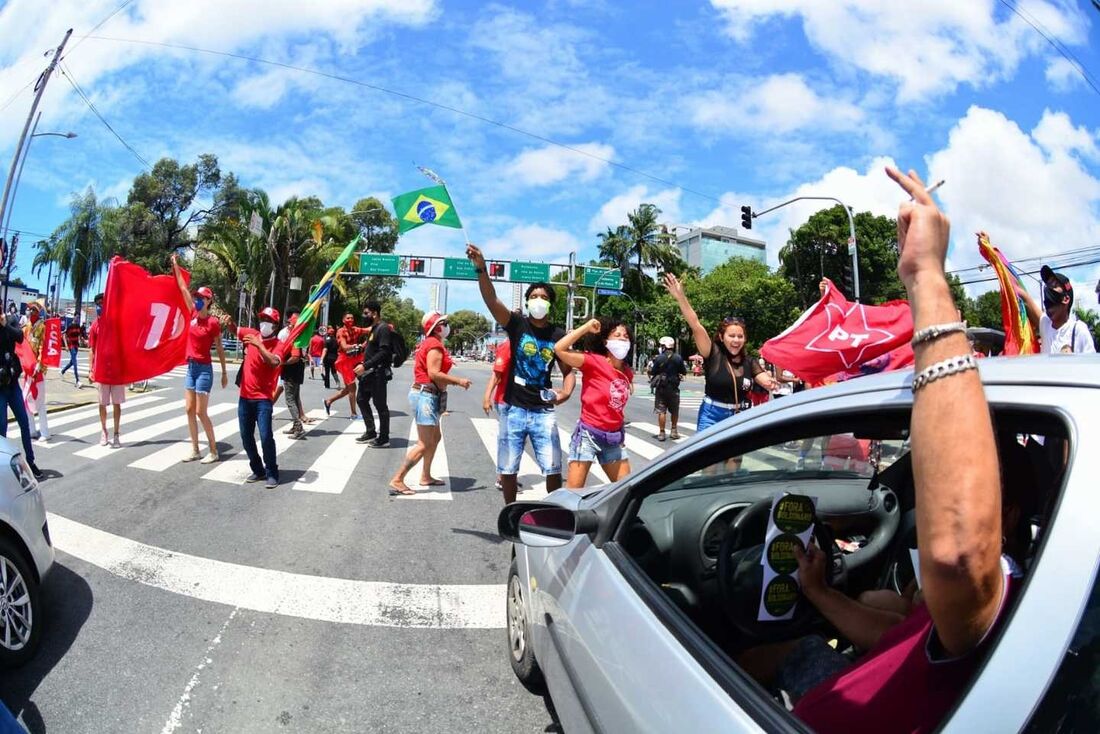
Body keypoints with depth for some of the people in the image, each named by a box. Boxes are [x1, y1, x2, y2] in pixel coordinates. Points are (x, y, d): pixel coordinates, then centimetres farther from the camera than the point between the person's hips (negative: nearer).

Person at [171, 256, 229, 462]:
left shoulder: (213, 322, -11)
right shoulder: (193, 314, 4)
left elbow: (220, 349, -5)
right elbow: (183, 288, 11)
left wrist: (224, 372, -3)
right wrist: (175, 264, 16)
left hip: (204, 369, -7)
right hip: (191, 367, 7)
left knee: (201, 412, -5)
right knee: (189, 410, 8)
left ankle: (213, 451, 5)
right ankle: (195, 450, 15)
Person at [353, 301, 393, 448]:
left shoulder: (383, 328, -15)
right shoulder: (374, 328, 15)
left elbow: (384, 352, -24)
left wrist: (365, 366, -26)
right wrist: (364, 367, 13)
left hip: (378, 373, -11)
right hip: (369, 372, 11)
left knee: (380, 405, -3)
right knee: (361, 400, 15)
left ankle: (384, 438, 6)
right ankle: (370, 433, 24)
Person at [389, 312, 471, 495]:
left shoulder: (431, 343, 17)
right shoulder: (435, 344, -14)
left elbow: (432, 372, 12)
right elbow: (434, 374, -23)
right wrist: (459, 381, -17)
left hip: (425, 395, 11)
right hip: (426, 396, -11)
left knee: (436, 437, 20)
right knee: (424, 444, -9)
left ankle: (425, 477, 28)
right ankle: (397, 480, -6)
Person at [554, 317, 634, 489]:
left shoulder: (627, 372, 6)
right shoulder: (593, 361, -13)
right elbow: (559, 349, -26)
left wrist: (620, 434, 16)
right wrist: (587, 327, -21)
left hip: (614, 438, 7)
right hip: (589, 434, -6)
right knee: (573, 491, -2)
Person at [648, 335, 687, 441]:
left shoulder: (659, 358, -10)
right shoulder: (678, 358, -5)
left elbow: (653, 372, -7)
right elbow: (684, 372, 2)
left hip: (661, 388, -1)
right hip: (673, 388, 2)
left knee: (661, 411, 3)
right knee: (674, 411, 15)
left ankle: (661, 433, 3)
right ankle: (674, 431, 20)